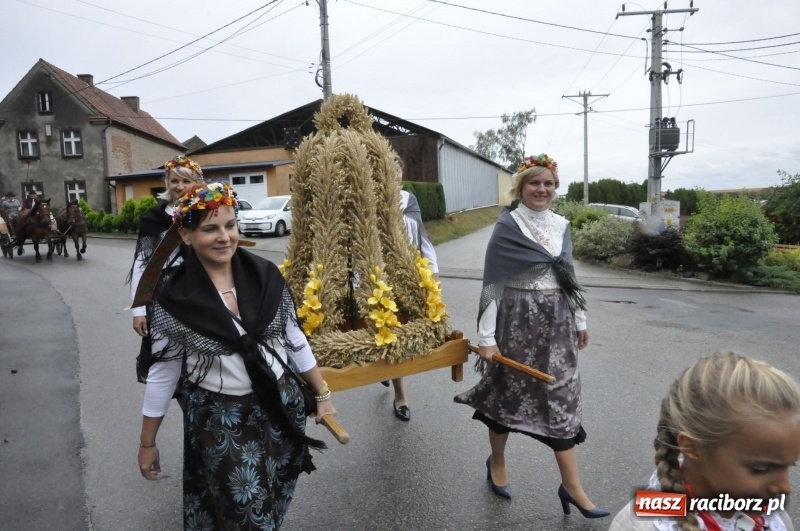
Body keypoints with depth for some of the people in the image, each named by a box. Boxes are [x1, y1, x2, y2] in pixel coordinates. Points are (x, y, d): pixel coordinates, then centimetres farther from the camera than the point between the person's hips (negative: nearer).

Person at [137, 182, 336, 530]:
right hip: (218, 421, -2)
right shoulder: (174, 300, -12)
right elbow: (162, 373, -3)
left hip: (281, 409, 3)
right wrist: (147, 443, 4)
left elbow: (294, 340, 3)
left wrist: (322, 393, 8)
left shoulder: (266, 275, -7)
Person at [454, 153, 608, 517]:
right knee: (507, 391, 11)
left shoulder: (561, 226, 7)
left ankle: (571, 485, 17)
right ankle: (496, 463, 34)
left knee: (562, 397, 6)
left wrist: (580, 320, 16)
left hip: (556, 321, 5)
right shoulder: (506, 226, -9)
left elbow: (568, 276, 15)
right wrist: (486, 336, -16)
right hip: (517, 319, -4)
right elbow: (492, 283, -12)